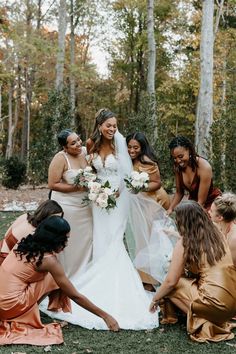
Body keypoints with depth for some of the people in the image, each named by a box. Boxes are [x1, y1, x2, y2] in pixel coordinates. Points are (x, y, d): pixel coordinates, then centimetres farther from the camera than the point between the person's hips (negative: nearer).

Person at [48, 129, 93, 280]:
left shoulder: (84, 153, 2)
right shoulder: (60, 158, -16)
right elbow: (53, 184, -18)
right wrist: (76, 188, -21)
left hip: (85, 205, 6)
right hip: (67, 205, -6)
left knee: (87, 239, 11)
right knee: (68, 243, 3)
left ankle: (83, 273, 28)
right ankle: (68, 277, 19)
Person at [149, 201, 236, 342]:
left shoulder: (185, 244, -8)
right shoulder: (216, 234, 8)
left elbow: (170, 282, -6)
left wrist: (155, 299, 11)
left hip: (215, 304, -6)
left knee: (169, 286, 8)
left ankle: (202, 320, 6)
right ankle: (217, 319, 12)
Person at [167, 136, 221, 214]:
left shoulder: (204, 167, -26)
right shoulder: (178, 167, -10)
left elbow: (201, 202, -22)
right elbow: (179, 193, 4)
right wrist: (170, 209, -11)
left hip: (212, 202, -5)